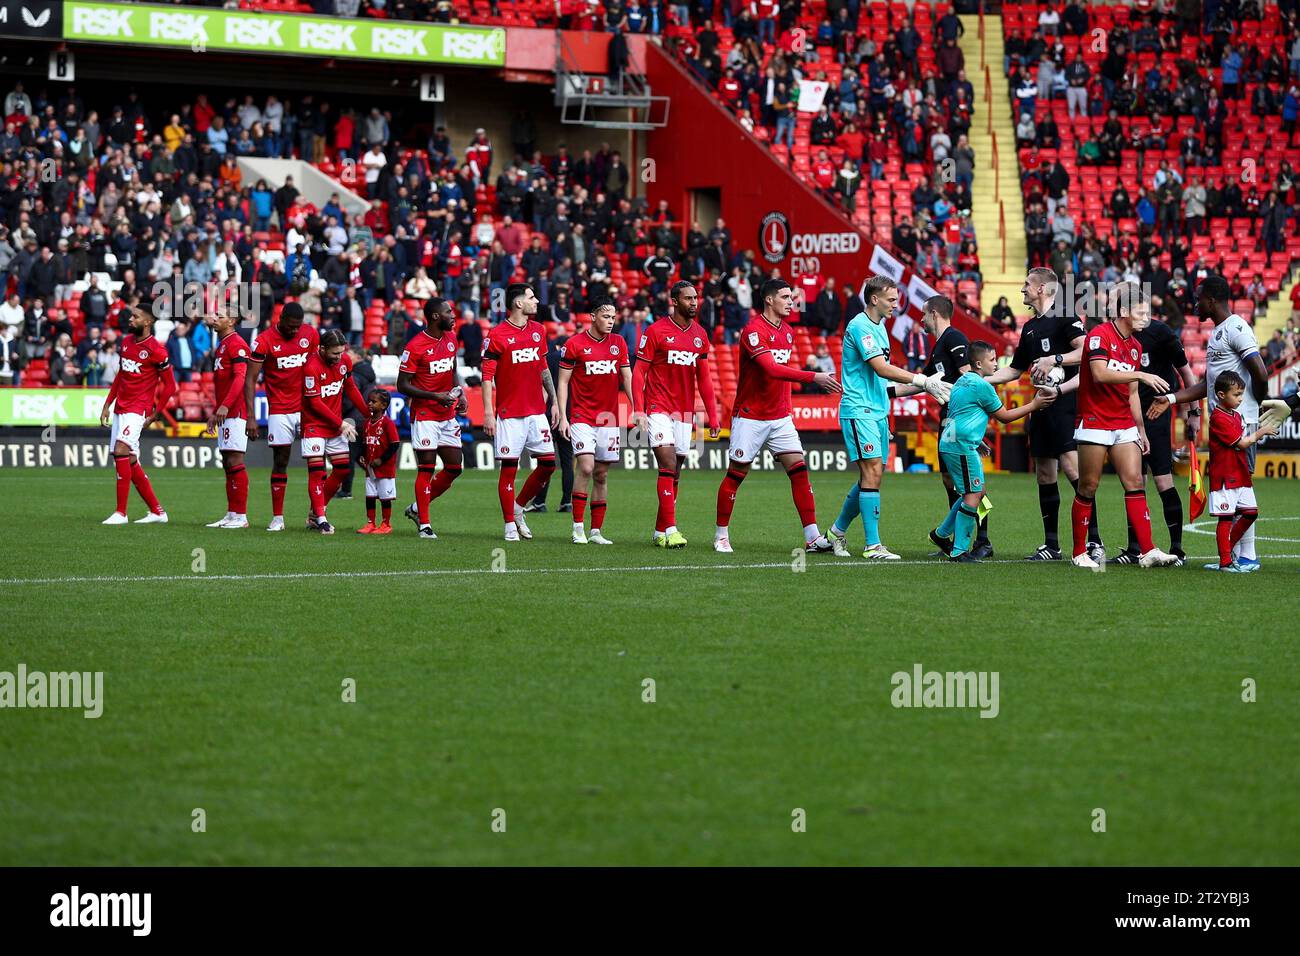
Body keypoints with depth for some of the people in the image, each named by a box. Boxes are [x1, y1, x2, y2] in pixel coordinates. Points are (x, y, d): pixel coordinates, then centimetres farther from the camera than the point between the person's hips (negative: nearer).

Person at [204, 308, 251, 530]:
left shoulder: (236, 344, -10)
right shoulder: (220, 346, 22)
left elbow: (241, 377, -21)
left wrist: (225, 406, -27)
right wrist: (215, 414, 28)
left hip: (235, 412, -10)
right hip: (225, 413, 10)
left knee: (234, 462, -11)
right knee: (227, 463, 10)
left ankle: (241, 517, -10)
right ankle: (232, 515, 14)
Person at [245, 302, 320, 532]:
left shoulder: (311, 334, 2)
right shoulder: (264, 341, -9)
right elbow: (250, 380, -8)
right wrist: (251, 417, -15)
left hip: (307, 408, 3)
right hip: (280, 410, -3)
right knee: (280, 462, 0)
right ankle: (277, 518, 7)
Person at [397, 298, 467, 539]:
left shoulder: (451, 339, 7)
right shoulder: (415, 347, -15)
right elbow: (402, 385, -13)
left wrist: (459, 394, 4)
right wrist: (436, 396, -20)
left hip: (448, 415, 7)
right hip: (424, 416, -7)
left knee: (454, 468, 7)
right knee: (426, 469, -5)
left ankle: (417, 508, 22)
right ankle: (424, 524, 2)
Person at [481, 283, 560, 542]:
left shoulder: (538, 330, 10)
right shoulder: (496, 336, -8)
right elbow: (487, 376, -8)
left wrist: (553, 401, 17)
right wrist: (488, 414, -14)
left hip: (536, 411, 6)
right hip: (509, 413, -6)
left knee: (548, 463, 2)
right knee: (509, 468, -3)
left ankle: (518, 507, 21)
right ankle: (510, 526, 5)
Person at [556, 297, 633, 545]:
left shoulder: (619, 344, 7)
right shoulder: (575, 344, -4)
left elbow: (627, 378, 7)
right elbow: (563, 382, -1)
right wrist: (562, 417, -7)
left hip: (608, 418, 4)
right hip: (582, 418, -4)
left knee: (601, 475, 6)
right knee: (585, 467, -18)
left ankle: (596, 531, 11)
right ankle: (578, 527, -11)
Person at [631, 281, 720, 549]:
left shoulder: (700, 335, 10)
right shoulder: (656, 331, -6)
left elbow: (703, 379, 16)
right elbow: (639, 372, -5)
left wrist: (712, 416, 11)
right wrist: (638, 410, -14)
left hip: (685, 412, 6)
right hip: (659, 410, -6)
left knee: (675, 474, 7)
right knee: (668, 466, -16)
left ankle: (660, 532, 15)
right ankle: (670, 529, -19)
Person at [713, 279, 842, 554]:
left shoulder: (787, 330, 9)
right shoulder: (754, 330, -17)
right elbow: (771, 369, -30)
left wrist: (786, 408, 16)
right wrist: (813, 377, -37)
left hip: (780, 417, 6)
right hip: (750, 416, -6)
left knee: (799, 470, -4)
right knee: (735, 475, 2)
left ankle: (813, 538, -7)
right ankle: (721, 535, 16)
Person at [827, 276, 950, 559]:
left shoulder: (879, 327, 16)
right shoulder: (860, 326, -14)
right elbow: (881, 368, -22)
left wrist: (925, 386, 15)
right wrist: (923, 381, -23)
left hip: (877, 412, 9)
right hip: (858, 411, -9)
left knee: (871, 476, 9)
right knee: (872, 472, -13)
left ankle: (837, 531, 24)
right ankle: (873, 545, -13)